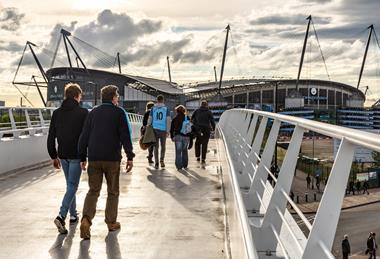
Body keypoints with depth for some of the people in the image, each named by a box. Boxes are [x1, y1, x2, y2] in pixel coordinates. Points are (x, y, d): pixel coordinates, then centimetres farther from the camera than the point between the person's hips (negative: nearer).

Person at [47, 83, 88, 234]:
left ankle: (73, 215, 26)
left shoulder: (57, 113, 6)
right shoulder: (83, 113, -9)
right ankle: (61, 216, -18)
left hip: (63, 156, 5)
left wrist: (54, 156, 14)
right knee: (72, 186, -3)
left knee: (70, 185, 19)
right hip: (77, 156, -5)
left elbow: (51, 138, 7)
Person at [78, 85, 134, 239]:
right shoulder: (119, 112, -1)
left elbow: (84, 136, 9)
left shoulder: (93, 113, 11)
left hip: (94, 159, 3)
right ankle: (111, 222, 17)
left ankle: (86, 218, -16)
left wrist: (82, 156, 13)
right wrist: (130, 157, -5)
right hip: (112, 159, -3)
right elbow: (126, 136, -7)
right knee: (113, 192, 11)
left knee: (93, 191, 5)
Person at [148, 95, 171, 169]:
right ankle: (162, 160, -5)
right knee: (163, 146, 13)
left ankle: (156, 163, 3)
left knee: (156, 147, 7)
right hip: (163, 130, -1)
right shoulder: (166, 108, 1)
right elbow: (168, 120, -3)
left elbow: (149, 119, 3)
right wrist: (168, 131, 0)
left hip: (155, 129, 1)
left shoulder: (153, 108, 4)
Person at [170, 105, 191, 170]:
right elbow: (190, 128, 6)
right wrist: (190, 137, 11)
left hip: (178, 136, -2)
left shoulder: (175, 119, 2)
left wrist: (172, 137, 13)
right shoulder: (187, 118, 4)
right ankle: (185, 165, 19)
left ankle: (179, 166, -7)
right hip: (186, 137, 2)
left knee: (178, 151, -1)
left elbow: (171, 129, 4)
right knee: (184, 151, 14)